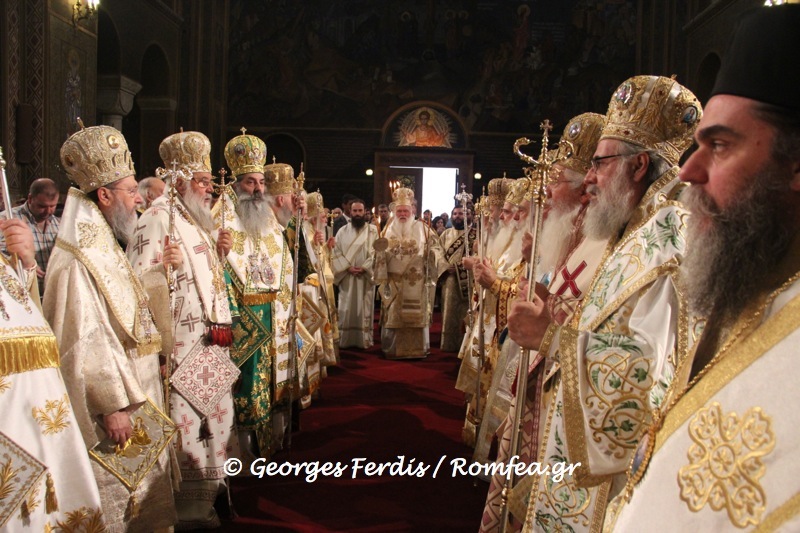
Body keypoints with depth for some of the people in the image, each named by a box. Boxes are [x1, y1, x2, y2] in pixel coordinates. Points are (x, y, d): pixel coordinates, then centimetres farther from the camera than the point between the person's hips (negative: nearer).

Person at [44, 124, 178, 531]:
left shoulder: (104, 248, 10)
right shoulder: (77, 262, -21)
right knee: (114, 490, 4)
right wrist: (112, 407, -24)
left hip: (138, 390, 10)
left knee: (141, 487, 20)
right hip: (114, 398, -10)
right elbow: (83, 344, -25)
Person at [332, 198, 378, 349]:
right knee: (346, 309, 2)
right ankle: (345, 340, 9)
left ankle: (363, 340, 7)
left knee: (364, 308, 2)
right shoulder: (343, 231, 8)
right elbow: (337, 253, 2)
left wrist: (364, 268, -15)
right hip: (347, 276, 1)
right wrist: (348, 267, -12)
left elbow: (376, 252, -3)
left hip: (366, 275, -1)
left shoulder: (372, 230, 3)